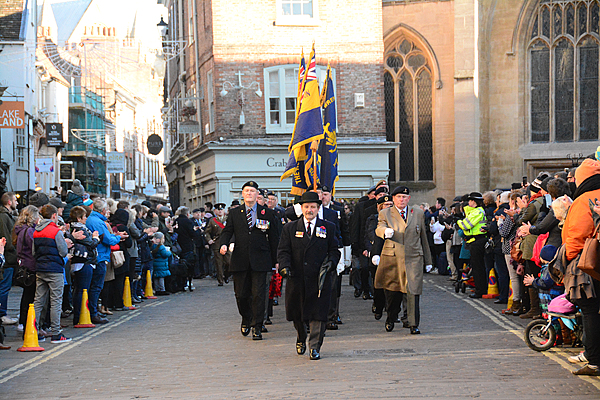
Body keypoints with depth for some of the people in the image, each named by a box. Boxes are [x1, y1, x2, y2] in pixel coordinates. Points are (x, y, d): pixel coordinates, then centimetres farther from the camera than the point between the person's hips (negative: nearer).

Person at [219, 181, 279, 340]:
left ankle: (256, 327, 1)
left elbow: (274, 238, 9)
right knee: (241, 294, 6)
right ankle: (246, 319, 32)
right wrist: (224, 244, -13)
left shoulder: (267, 214, 6)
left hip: (259, 261, -2)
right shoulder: (234, 214, 10)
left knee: (258, 294, -5)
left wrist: (276, 260, 7)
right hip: (240, 260, 2)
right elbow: (227, 231, 9)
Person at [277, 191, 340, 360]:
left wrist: (330, 262, -10)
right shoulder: (290, 228, 9)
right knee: (296, 314, 11)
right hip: (297, 278, 1)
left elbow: (334, 250, 10)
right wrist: (285, 265, -13)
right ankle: (301, 339, 37)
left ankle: (315, 348, 0)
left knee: (318, 314, -5)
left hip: (319, 278, -1)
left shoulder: (328, 228, 8)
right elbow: (283, 250, 5)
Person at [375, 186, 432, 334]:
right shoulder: (385, 214, 6)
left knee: (412, 291, -10)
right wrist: (385, 231, -37)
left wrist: (428, 260, 17)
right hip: (391, 258, 0)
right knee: (392, 292, 10)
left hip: (413, 258, 0)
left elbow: (423, 237, 16)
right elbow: (379, 229, -11)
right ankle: (391, 319, 31)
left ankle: (413, 324, -7)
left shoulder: (418, 213, 11)